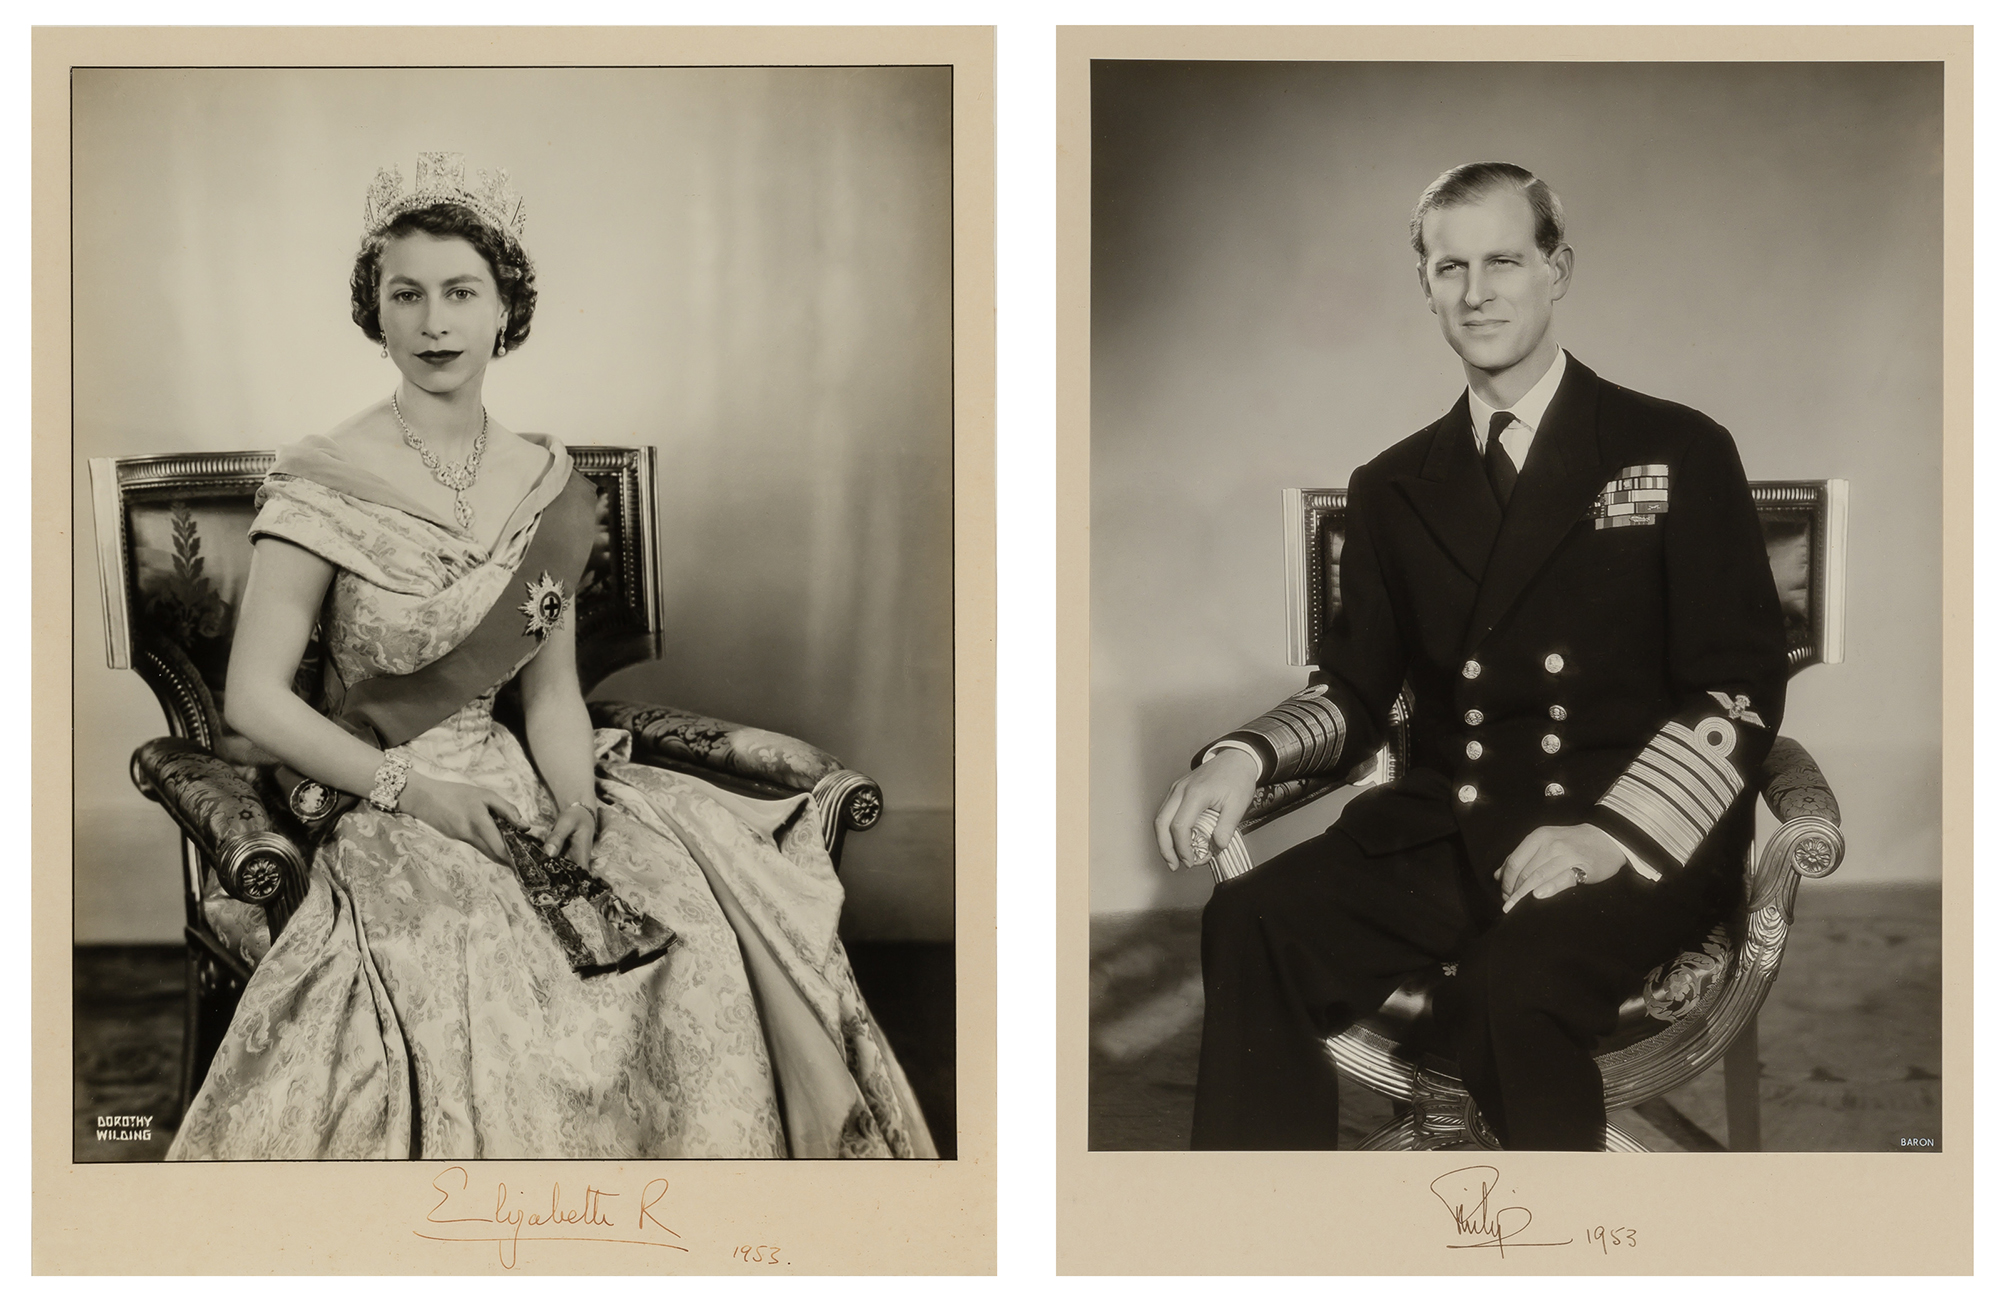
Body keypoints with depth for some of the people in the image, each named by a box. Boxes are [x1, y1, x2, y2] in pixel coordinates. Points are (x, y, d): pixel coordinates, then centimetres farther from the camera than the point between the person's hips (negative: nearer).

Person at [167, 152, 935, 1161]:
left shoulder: (547, 484, 8)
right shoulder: (325, 481, -8)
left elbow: (552, 690, 11)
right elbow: (254, 698, -9)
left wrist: (575, 796, -9)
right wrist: (413, 791, -18)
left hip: (512, 786, 5)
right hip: (377, 806, -4)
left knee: (707, 910, -20)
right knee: (477, 961, -34)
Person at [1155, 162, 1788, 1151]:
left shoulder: (1679, 456, 7)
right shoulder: (1393, 487, 19)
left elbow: (1739, 688, 0)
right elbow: (1355, 691, 19)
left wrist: (1612, 833, -17)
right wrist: (1247, 757, -4)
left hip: (1640, 843, -3)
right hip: (1442, 837, 3)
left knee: (1514, 985, -36)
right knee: (1251, 925, -27)